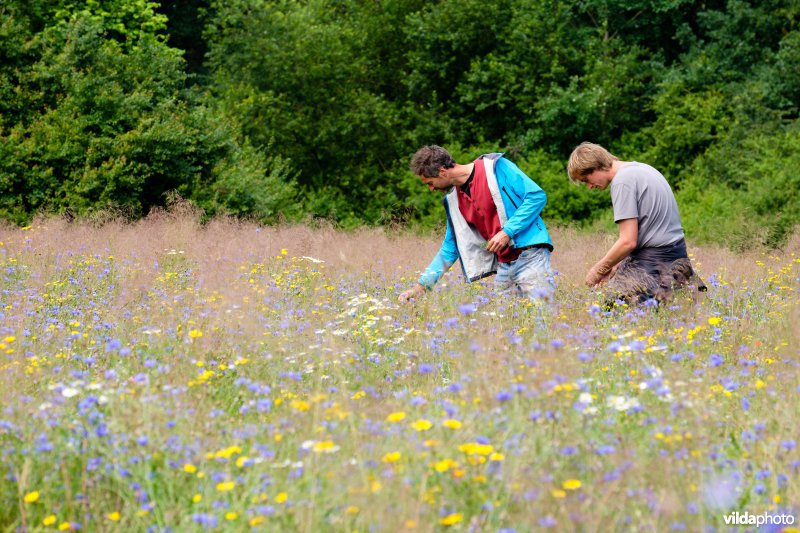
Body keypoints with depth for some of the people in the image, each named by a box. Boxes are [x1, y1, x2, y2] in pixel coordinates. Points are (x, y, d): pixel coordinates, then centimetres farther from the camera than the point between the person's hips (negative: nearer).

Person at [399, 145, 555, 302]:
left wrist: (507, 232, -17)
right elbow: (449, 249, 19)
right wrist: (421, 285, 14)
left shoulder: (495, 167, -8)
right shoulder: (453, 200, 12)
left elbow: (537, 196, -12)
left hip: (529, 254, -7)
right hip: (503, 264, 7)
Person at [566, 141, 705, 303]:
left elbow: (628, 241, -17)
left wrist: (598, 269, -3)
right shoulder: (640, 167, 15)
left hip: (655, 257, -9)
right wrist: (616, 265, 13)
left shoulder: (622, 181, -13)